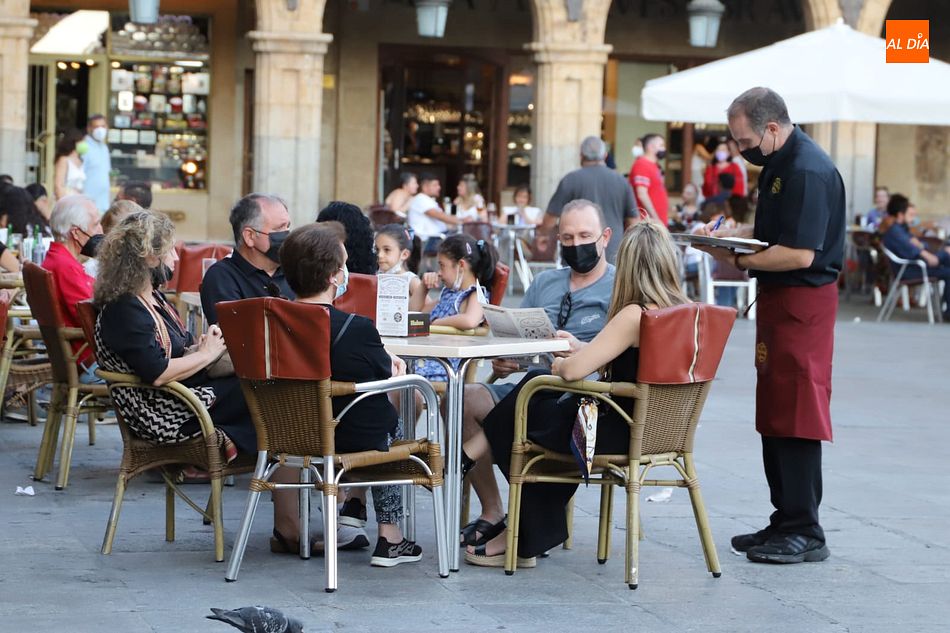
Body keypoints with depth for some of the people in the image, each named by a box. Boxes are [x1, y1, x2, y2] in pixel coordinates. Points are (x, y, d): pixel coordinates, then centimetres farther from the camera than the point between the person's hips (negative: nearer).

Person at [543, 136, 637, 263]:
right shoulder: (621, 181, 6)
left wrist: (542, 234, 17)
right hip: (613, 255, 3)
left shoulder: (571, 180, -4)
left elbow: (552, 216, -2)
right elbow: (633, 220, 10)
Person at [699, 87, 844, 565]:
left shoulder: (809, 171, -19)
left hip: (803, 303, -10)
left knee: (796, 417, -7)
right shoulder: (778, 164, 14)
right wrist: (732, 233, 8)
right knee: (773, 416, 12)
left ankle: (805, 534, -3)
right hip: (778, 300, 10)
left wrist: (738, 260, -17)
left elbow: (800, 253, -25)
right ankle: (785, 521, 19)